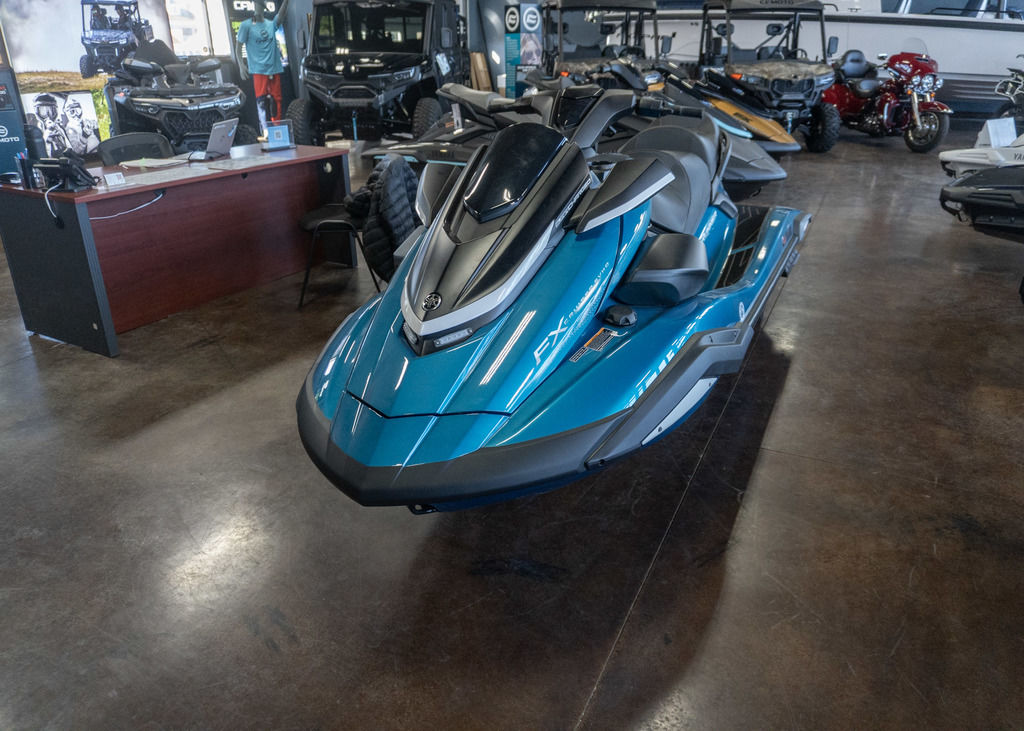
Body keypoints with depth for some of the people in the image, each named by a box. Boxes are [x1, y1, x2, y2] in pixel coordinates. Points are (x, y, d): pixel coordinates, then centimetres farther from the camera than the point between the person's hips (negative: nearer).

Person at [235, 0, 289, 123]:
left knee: (277, 99, 6)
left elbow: (281, 15, -9)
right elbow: (238, 47, 0)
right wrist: (241, 66, -11)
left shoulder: (271, 24, 10)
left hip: (275, 68, 4)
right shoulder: (246, 25, 1)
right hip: (259, 70, -4)